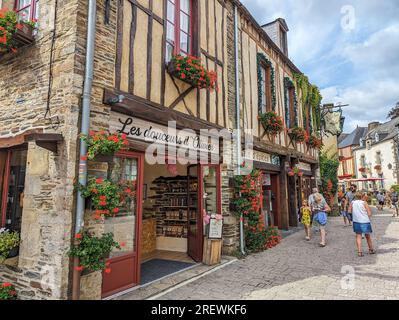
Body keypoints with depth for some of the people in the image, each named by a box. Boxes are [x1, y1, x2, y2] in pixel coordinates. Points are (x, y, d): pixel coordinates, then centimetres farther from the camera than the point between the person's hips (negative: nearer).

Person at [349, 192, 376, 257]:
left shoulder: (352, 203, 2)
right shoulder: (364, 203, -5)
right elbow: (369, 213, -6)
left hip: (356, 222, 1)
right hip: (365, 222, -1)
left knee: (358, 236, 7)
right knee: (368, 236, 16)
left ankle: (359, 251, -3)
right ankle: (371, 249, 34)